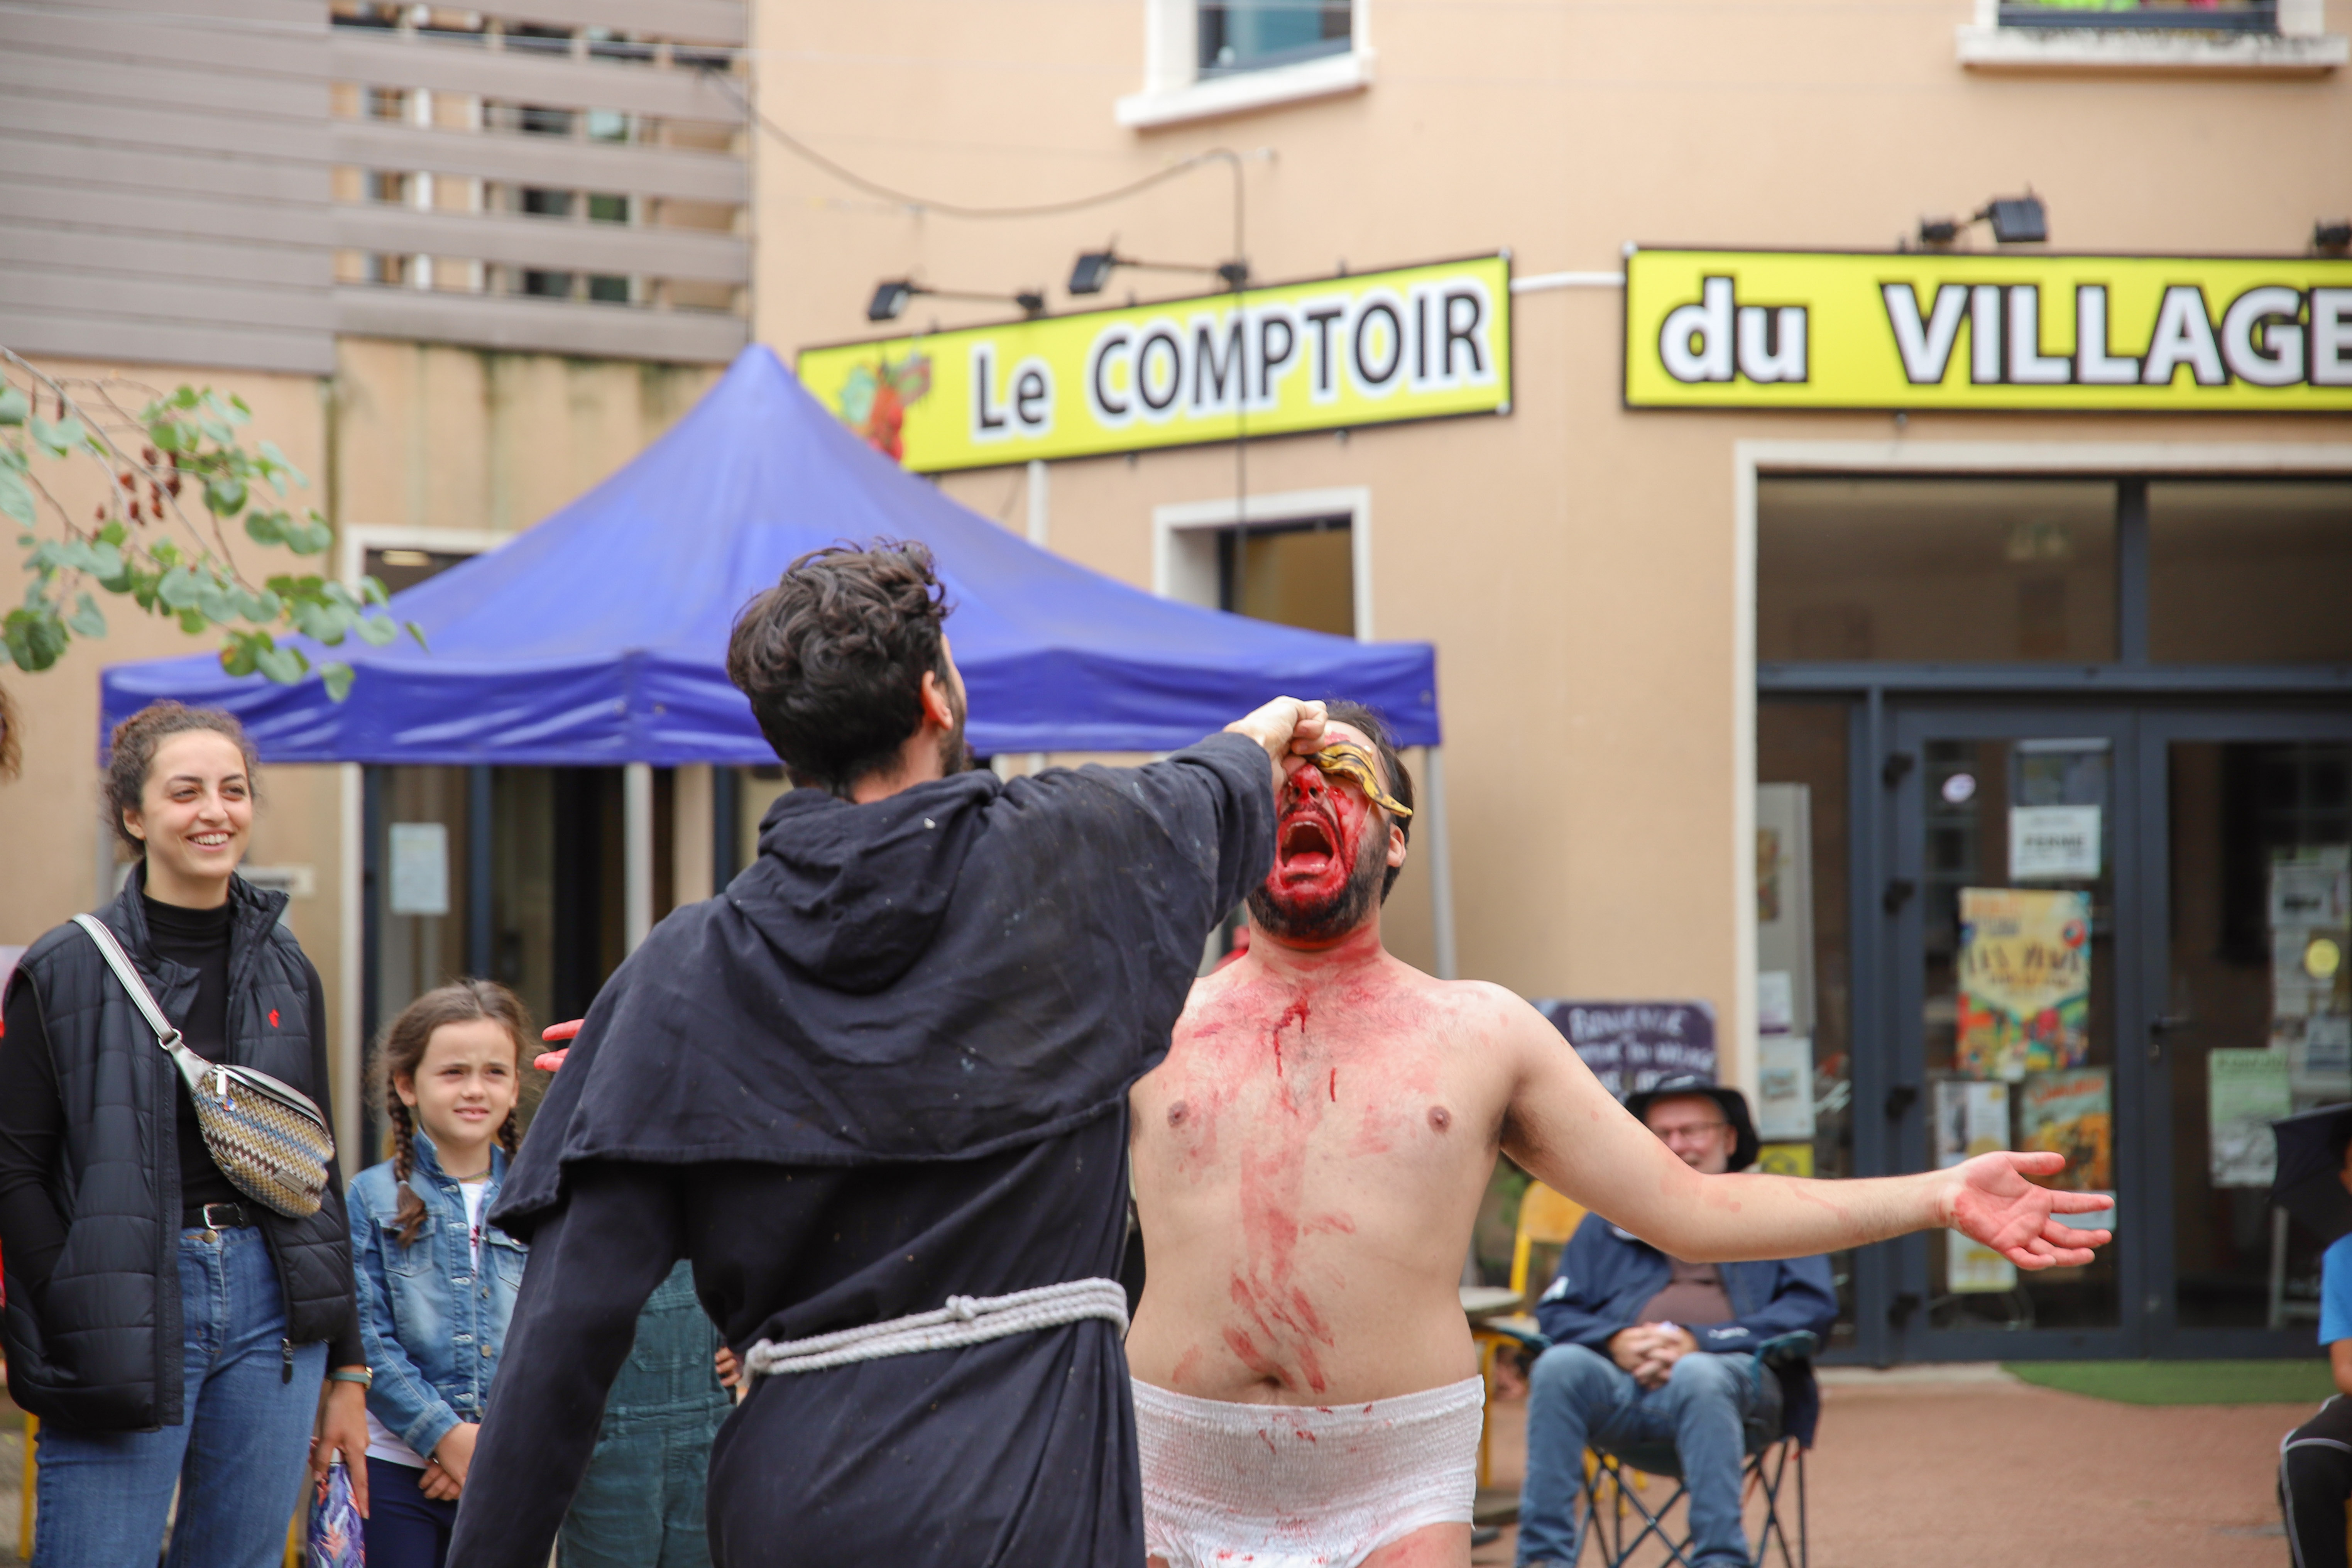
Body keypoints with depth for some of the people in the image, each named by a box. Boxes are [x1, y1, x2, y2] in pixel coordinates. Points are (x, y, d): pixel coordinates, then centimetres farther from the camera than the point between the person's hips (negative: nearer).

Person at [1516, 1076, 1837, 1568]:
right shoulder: (1610, 1220, 29)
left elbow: (1812, 1310, 4)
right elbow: (1557, 1311, 19)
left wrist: (1699, 1341, -9)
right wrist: (1615, 1340, -6)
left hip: (1736, 1374, -2)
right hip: (1624, 1387, 2)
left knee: (1697, 1375, -39)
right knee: (1561, 1367, -31)